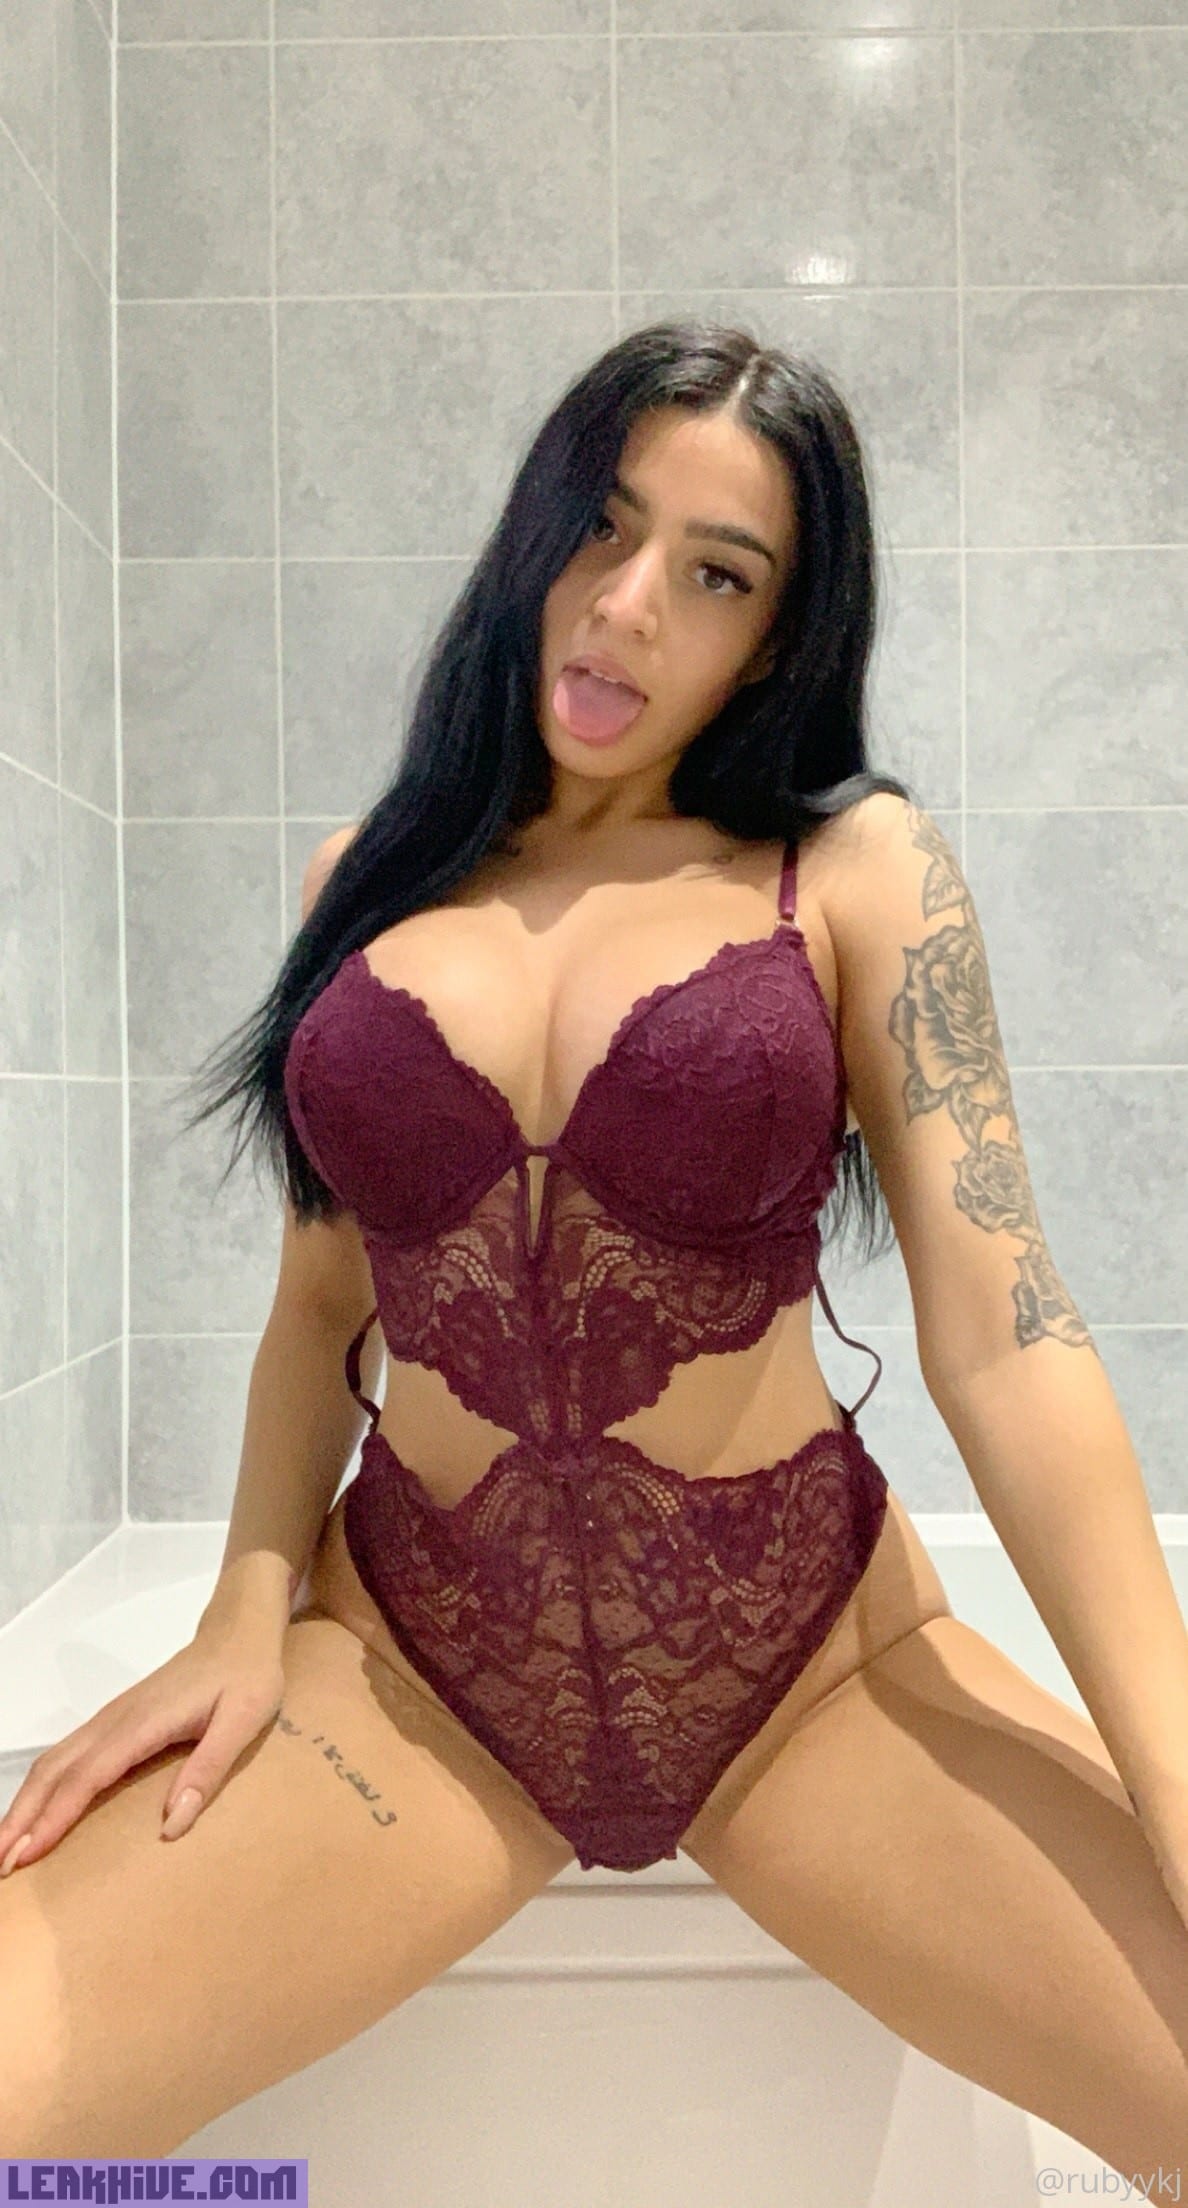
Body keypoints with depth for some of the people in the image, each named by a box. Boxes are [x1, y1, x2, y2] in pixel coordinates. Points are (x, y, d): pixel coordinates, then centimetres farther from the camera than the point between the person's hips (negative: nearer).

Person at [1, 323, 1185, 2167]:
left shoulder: (859, 870, -2)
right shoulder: (370, 878, 6)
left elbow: (1003, 1336, -8)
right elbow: (322, 1299, 9)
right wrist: (249, 1610, -5)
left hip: (817, 1656, 0)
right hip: (409, 1657, 1)